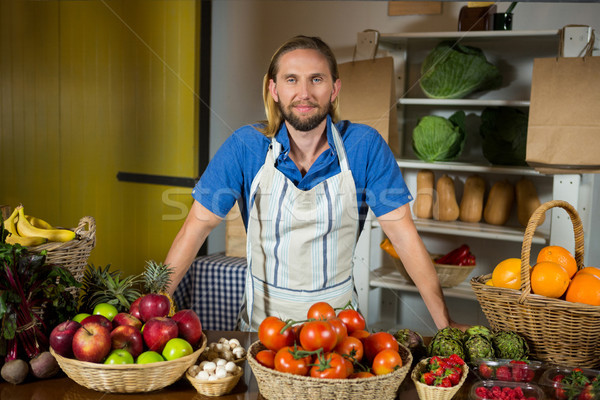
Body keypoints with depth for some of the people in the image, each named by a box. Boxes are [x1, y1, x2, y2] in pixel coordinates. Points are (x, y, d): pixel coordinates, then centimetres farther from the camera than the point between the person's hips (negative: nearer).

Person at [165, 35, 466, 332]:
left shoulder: (365, 145, -8)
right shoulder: (246, 146, -7)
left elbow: (403, 235, -6)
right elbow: (197, 226, -3)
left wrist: (444, 322, -8)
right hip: (263, 318, 0)